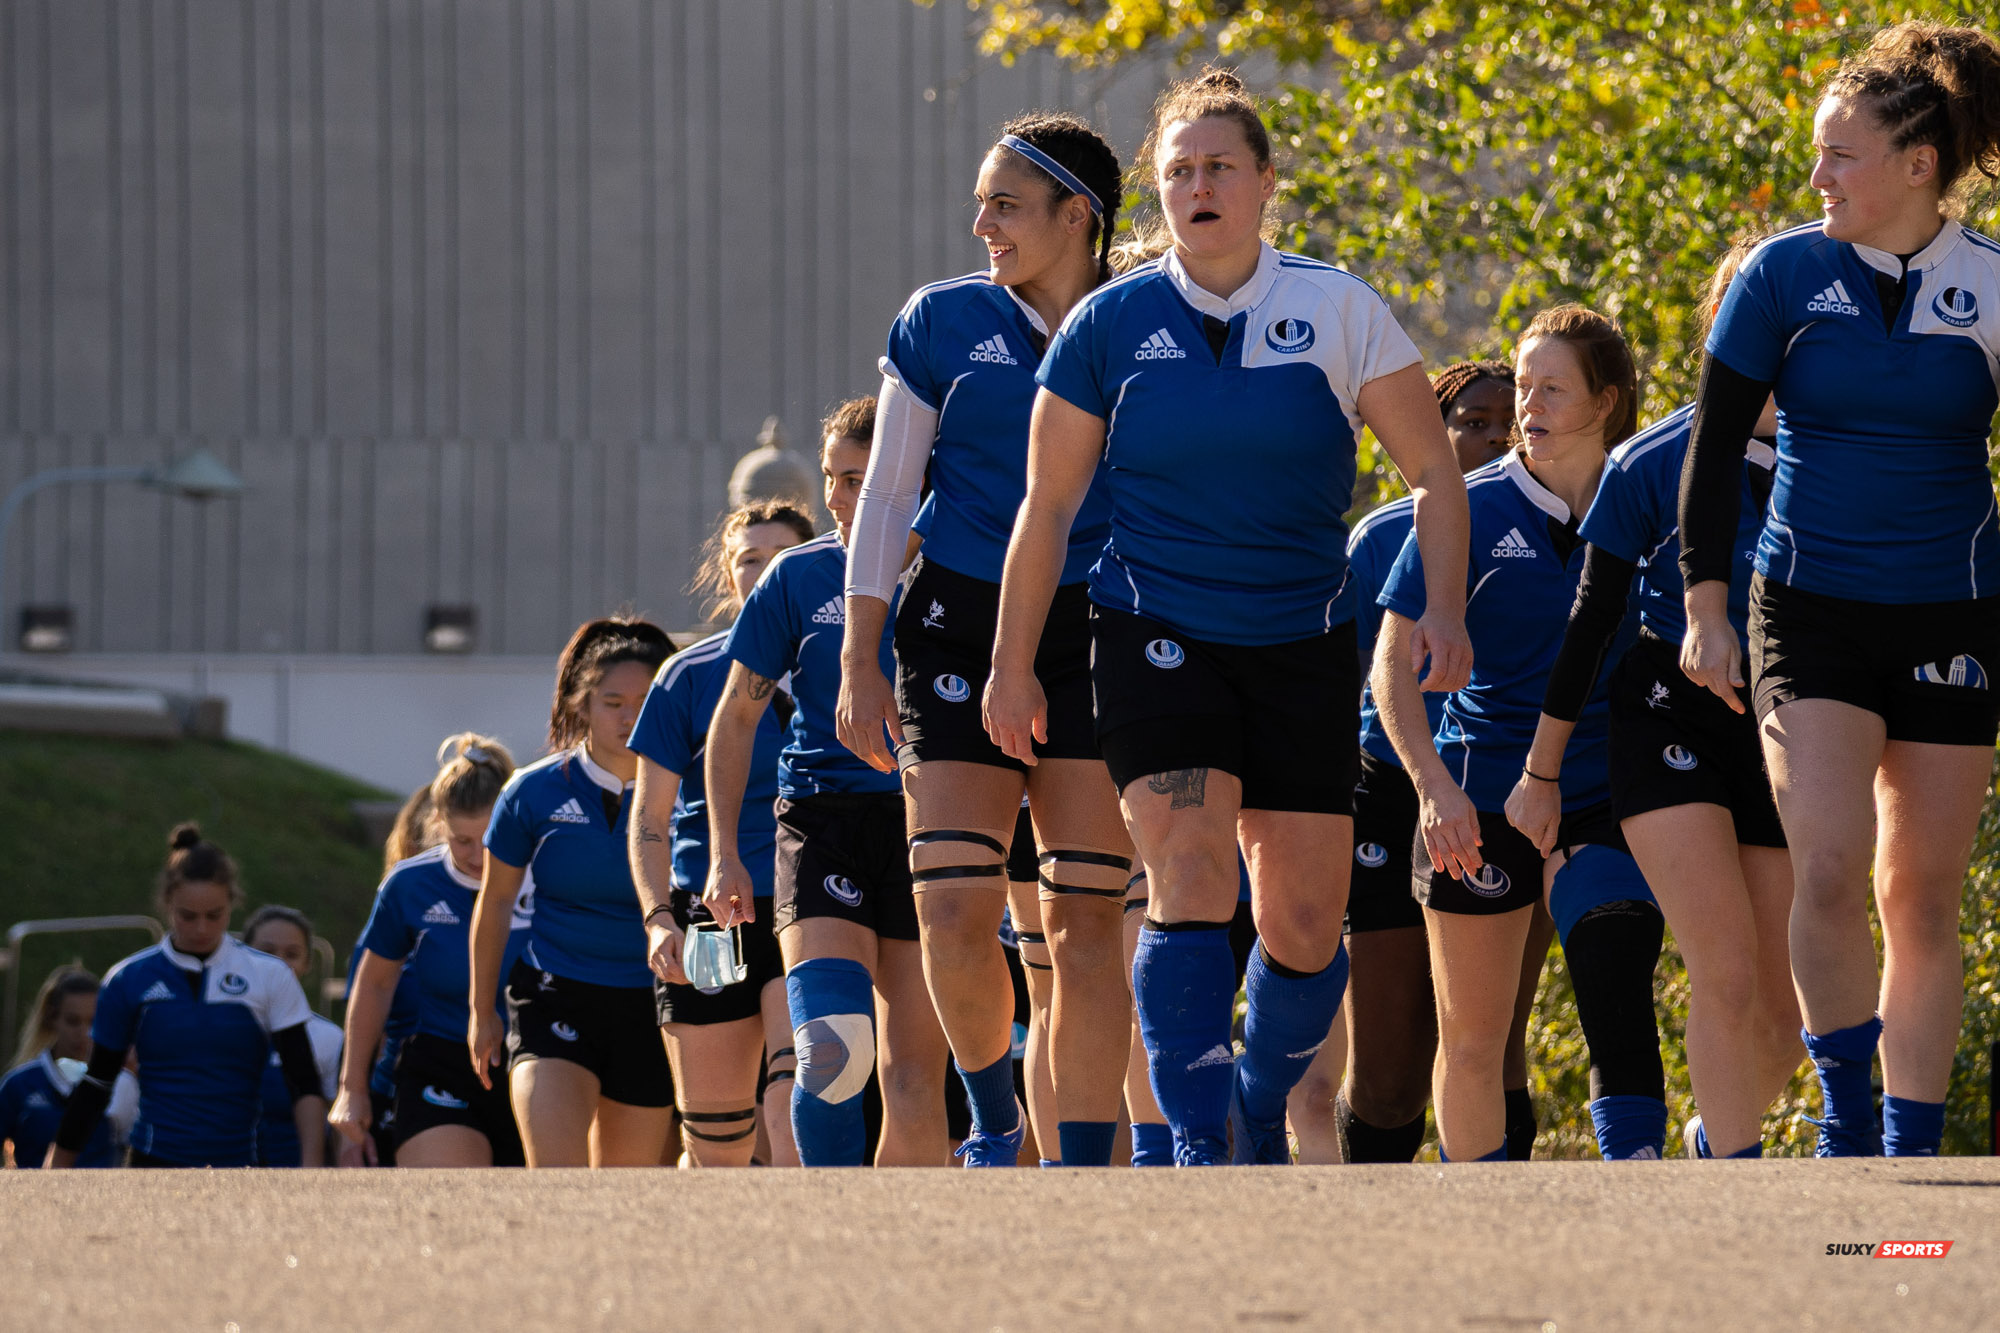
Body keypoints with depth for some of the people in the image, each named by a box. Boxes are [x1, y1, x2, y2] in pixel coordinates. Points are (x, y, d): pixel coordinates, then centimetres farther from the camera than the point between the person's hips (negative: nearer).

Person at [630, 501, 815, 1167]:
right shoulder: (690, 675, 6)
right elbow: (649, 819, 7)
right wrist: (657, 916, -8)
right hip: (709, 911, 1)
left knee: (797, 1092, -23)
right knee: (715, 1143, 3)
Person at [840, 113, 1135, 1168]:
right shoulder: (943, 323, 5)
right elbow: (884, 497, 7)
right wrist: (859, 663, 2)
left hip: (1097, 638, -1)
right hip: (962, 627, 1)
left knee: (1084, 921, -4)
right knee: (954, 909, -10)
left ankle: (1082, 1170, 1)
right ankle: (992, 1121, 15)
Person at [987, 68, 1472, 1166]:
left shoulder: (1338, 311, -2)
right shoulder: (1110, 324, -1)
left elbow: (1434, 474, 2)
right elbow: (1047, 506, 6)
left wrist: (1443, 611, -11)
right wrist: (1012, 662, 5)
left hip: (1304, 647, 1)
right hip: (1156, 640, -1)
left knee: (1304, 926, 2)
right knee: (1191, 884, -20)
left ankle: (1262, 1114, 29)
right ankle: (1196, 1154, -22)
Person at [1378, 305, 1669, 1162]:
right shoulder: (1472, 511, -3)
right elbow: (1393, 660, -5)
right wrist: (1434, 785, -19)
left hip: (1601, 800, 0)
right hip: (1480, 800, 0)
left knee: (1617, 998, -22)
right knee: (1472, 1040, 8)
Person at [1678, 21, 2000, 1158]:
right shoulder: (1787, 275, -3)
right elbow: (1716, 444, 2)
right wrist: (1707, 605, -3)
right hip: (1811, 612, -1)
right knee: (1828, 868, -18)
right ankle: (1845, 1117, -2)